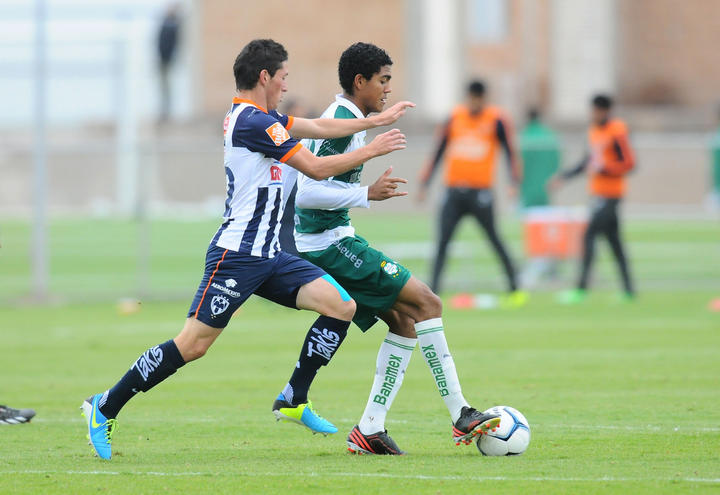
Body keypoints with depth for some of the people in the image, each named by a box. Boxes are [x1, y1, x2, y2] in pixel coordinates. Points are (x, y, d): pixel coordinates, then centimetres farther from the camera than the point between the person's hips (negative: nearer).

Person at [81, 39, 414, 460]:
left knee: (341, 306, -2)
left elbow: (319, 127, 25)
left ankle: (294, 400, 3)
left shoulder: (252, 116, 16)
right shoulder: (254, 121, -15)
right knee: (193, 344, -11)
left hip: (267, 256, 10)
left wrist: (378, 120, 21)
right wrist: (372, 151, -3)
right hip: (237, 255, -10)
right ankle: (105, 407, 1)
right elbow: (316, 168, -14)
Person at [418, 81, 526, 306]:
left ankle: (514, 288, 9)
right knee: (443, 241, -5)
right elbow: (439, 152, 15)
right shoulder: (455, 118, 10)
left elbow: (509, 151, -1)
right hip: (454, 191, 3)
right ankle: (433, 290, -5)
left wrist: (515, 182, -14)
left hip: (480, 191, -3)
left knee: (494, 239, -2)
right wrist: (424, 183, 11)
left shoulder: (496, 120, 0)